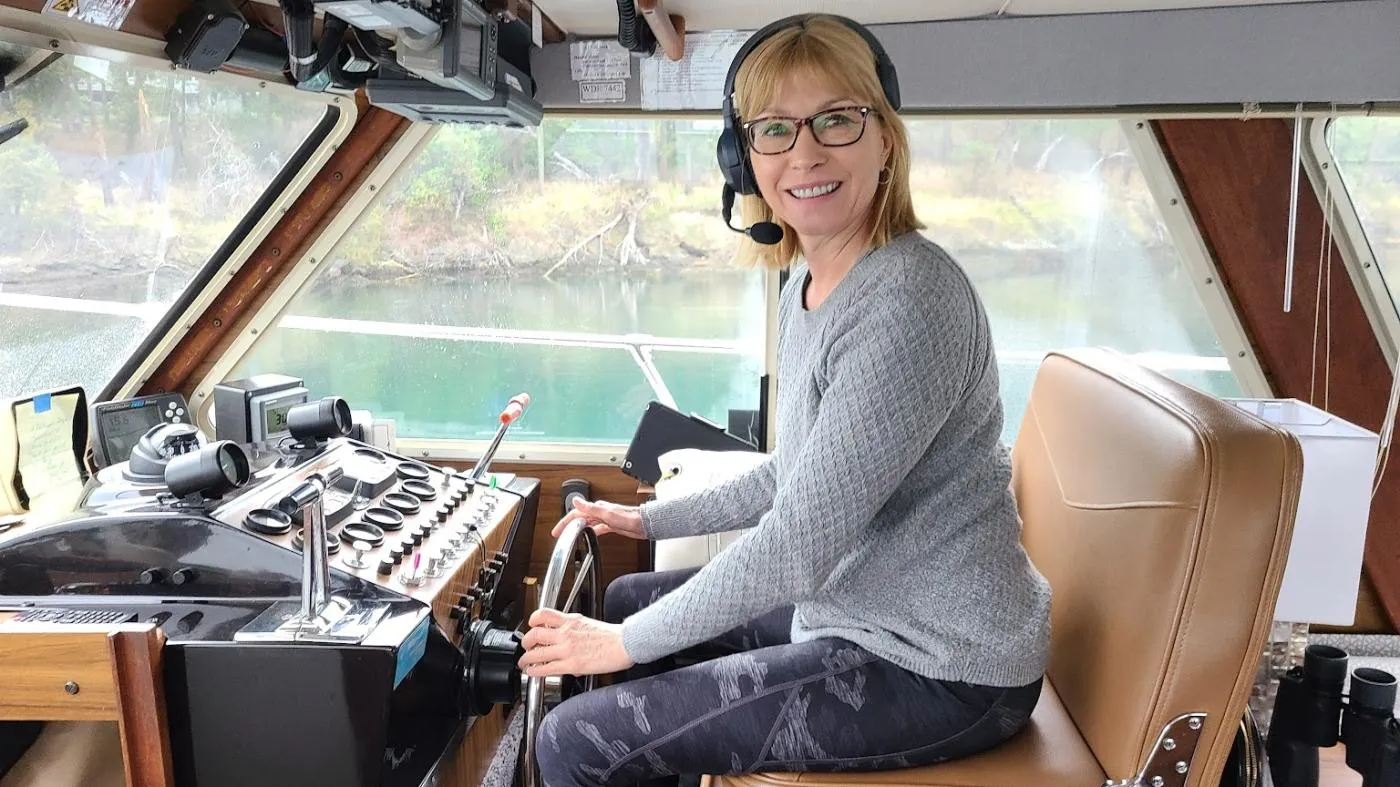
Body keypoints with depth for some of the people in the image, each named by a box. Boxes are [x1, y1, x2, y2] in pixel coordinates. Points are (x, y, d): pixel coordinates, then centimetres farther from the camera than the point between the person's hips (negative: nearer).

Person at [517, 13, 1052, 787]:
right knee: (626, 598, 22)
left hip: (939, 672, -9)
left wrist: (629, 644, -14)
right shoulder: (807, 280, 4)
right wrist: (649, 518, 18)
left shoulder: (909, 299, -25)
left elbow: (799, 546, -26)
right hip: (856, 611, 9)